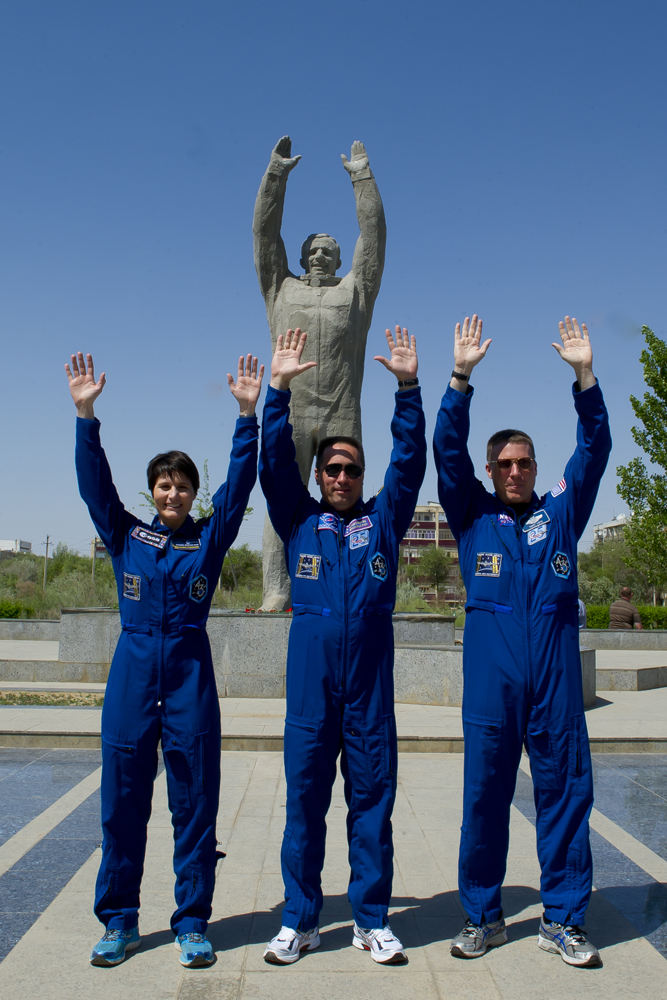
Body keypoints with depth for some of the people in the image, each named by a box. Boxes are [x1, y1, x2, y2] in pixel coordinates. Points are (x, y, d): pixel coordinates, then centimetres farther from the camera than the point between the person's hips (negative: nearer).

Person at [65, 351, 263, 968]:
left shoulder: (210, 538, 6)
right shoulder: (125, 535, 8)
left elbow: (240, 483, -2)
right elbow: (94, 481, 1)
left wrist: (248, 415, -9)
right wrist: (86, 414, -8)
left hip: (190, 670, -1)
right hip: (132, 668, 1)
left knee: (196, 799, 4)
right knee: (122, 799, 6)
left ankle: (192, 922, 17)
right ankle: (119, 921, 22)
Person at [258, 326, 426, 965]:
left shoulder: (382, 521, 11)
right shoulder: (299, 522, 10)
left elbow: (411, 460, 3)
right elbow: (274, 461, 2)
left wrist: (408, 387, -5)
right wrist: (279, 390, -7)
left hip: (370, 685, 1)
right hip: (309, 684, 0)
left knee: (372, 799, 8)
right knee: (304, 801, 7)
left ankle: (372, 920, 21)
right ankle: (299, 921, 21)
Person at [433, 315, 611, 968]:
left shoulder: (561, 513, 12)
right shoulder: (473, 515, 8)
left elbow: (594, 448, 6)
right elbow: (447, 449, -2)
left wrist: (584, 375, -2)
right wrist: (461, 377, -10)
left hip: (556, 678, 2)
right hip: (491, 679, -1)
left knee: (565, 791, 6)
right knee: (485, 795, 6)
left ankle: (562, 919, 21)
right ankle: (482, 916, 21)